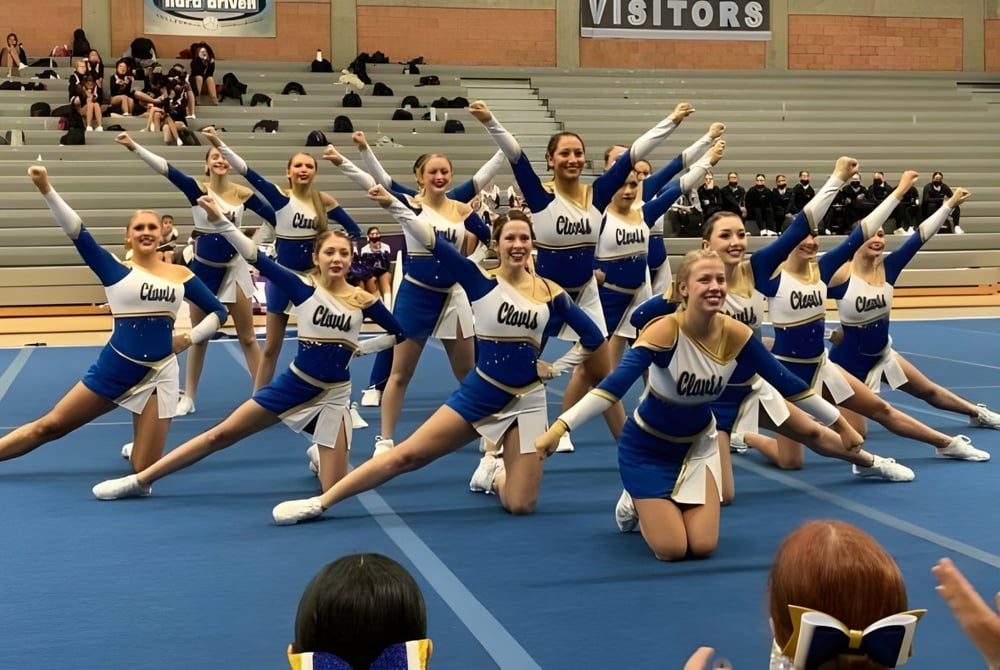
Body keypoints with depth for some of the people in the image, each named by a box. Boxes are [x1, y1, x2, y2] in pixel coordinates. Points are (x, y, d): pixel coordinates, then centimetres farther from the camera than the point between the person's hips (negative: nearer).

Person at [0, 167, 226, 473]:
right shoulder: (116, 270, -1)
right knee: (49, 426, 4)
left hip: (158, 375, 1)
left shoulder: (180, 275, 5)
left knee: (143, 470, 0)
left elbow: (219, 311, 14)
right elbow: (77, 233, -12)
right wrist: (46, 190, -22)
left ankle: (139, 445, 36)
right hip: (113, 368, -1)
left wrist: (190, 338, 1)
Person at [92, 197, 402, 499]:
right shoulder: (304, 289, -8)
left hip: (333, 395, 0)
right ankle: (141, 480, 12)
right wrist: (219, 221, -27)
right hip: (293, 384, 0)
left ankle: (320, 456, 31)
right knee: (221, 434, 2)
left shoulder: (362, 301, -5)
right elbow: (256, 258, -18)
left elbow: (400, 333, 8)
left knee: (333, 489, -6)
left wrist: (360, 349, 1)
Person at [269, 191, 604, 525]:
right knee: (407, 454, -5)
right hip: (479, 392, -1)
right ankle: (320, 502, 4)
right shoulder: (481, 281, -6)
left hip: (526, 401, 1)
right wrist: (393, 205, -29)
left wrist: (557, 368, 3)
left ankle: (494, 471, 31)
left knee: (520, 505, -4)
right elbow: (434, 241, -18)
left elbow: (593, 336, 8)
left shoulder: (550, 293, -3)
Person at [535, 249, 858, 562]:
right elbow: (615, 384, -39)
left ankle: (654, 504, 25)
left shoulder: (735, 334, -17)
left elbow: (785, 382, -6)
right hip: (647, 445, -4)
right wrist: (558, 428, -51)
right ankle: (636, 506, 21)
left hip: (698, 443, 4)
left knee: (703, 546, -6)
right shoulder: (664, 331, -31)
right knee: (672, 548, -11)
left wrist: (840, 424, 1)